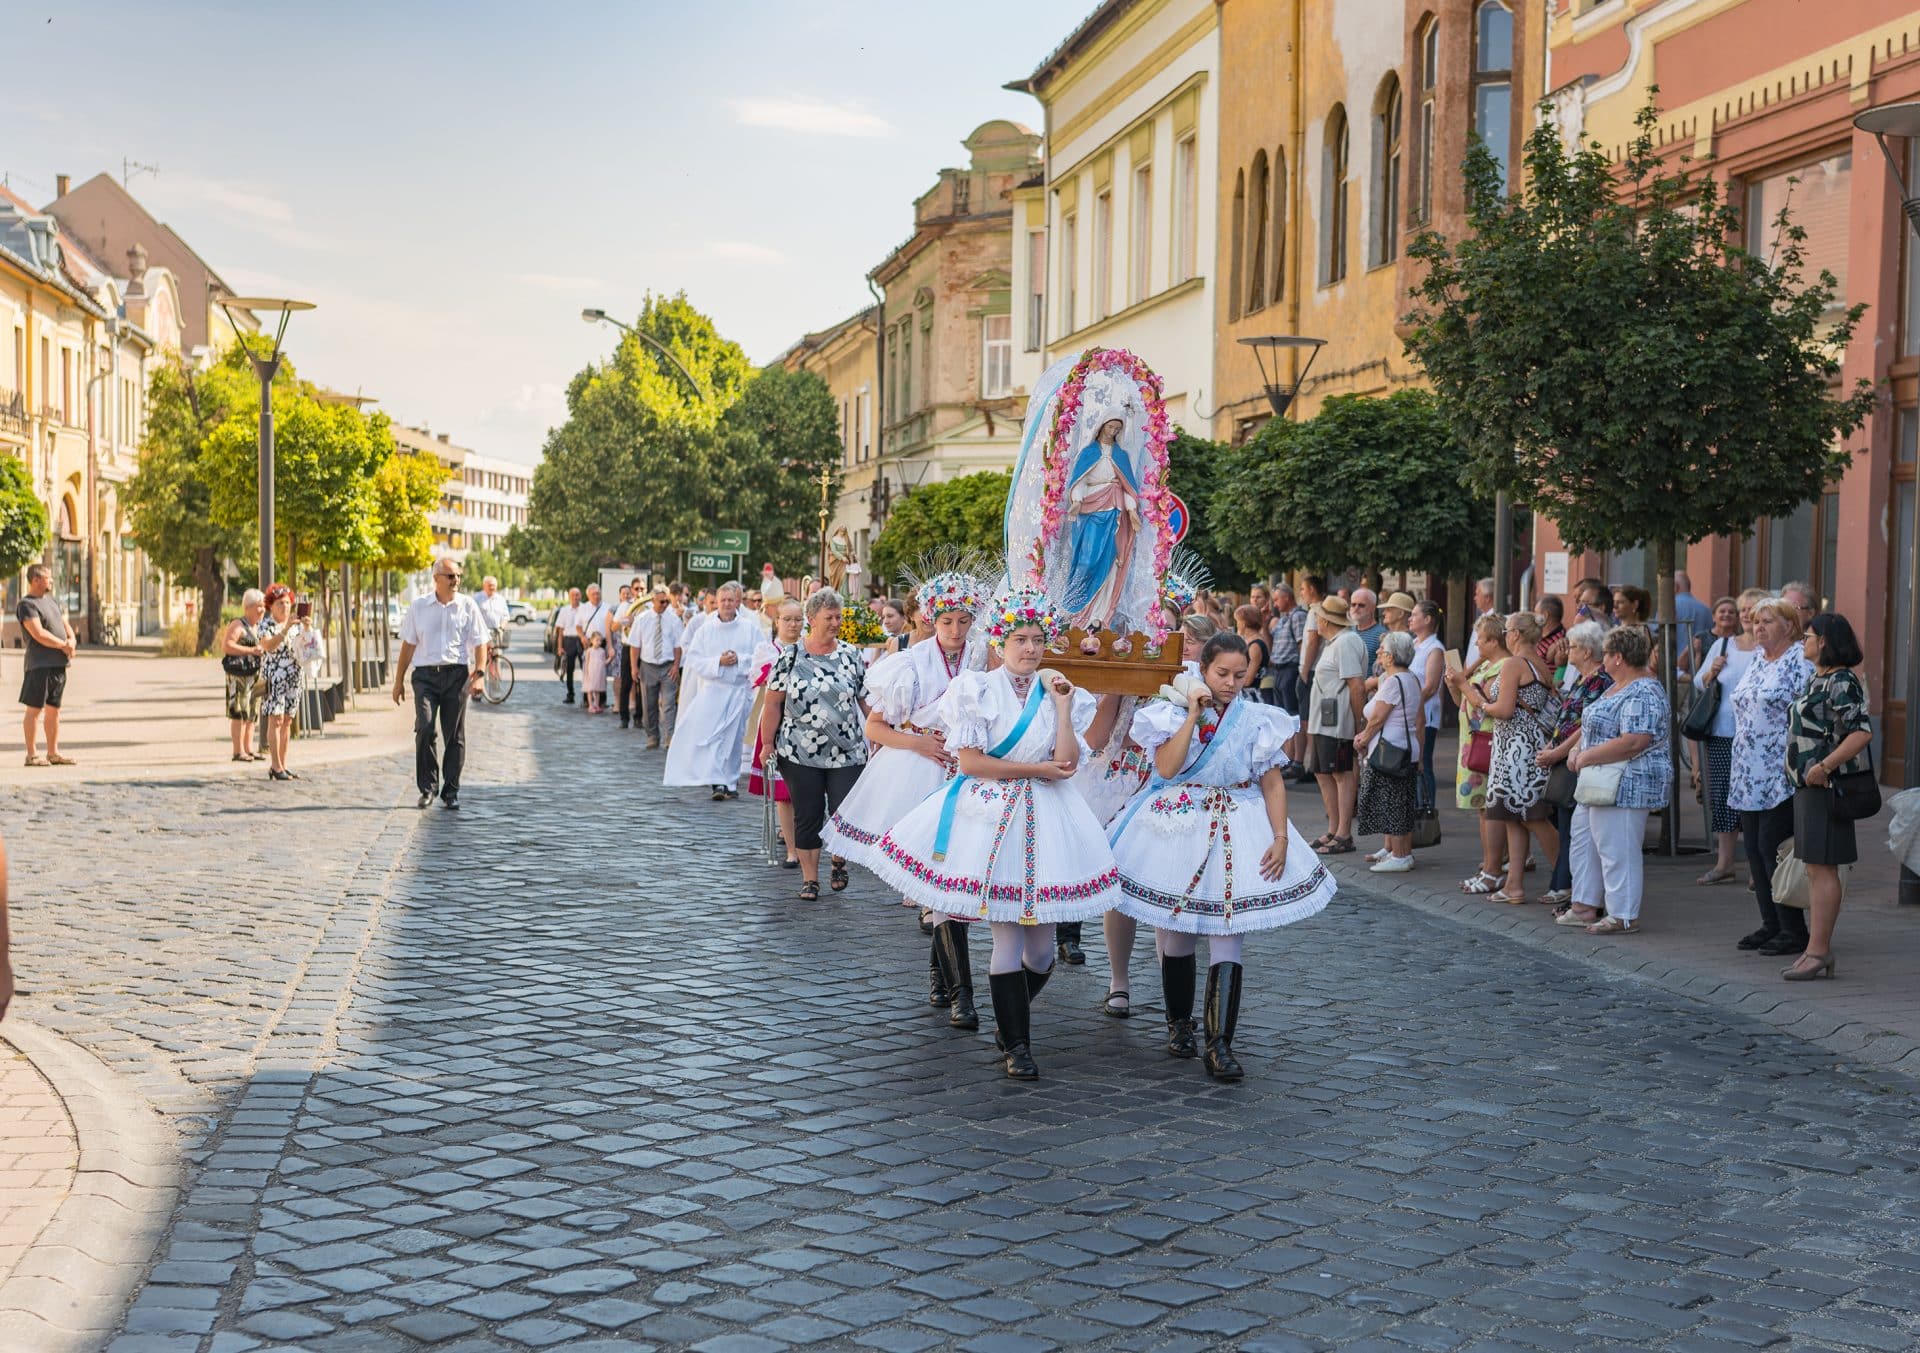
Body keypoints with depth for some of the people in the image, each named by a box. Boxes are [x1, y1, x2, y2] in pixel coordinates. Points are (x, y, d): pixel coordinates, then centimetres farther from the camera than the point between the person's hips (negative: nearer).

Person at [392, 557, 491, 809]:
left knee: (454, 735, 2)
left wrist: (479, 672, -9)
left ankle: (450, 791, 11)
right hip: (425, 675, 0)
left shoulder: (468, 606, 6)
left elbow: (480, 643, 6)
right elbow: (408, 645, 11)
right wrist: (399, 681, 10)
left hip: (456, 674, 0)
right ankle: (427, 787, -5)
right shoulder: (418, 607, 8)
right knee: (424, 728, -16)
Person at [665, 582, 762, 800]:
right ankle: (717, 782, -11)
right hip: (713, 689, 0)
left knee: (734, 737, 6)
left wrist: (739, 659, -14)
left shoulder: (749, 628, 2)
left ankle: (730, 782, 17)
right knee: (711, 735, -10)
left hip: (740, 691, 0)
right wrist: (718, 662, -12)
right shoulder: (706, 629, 4)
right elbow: (693, 660, 0)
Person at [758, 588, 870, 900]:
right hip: (800, 754, -1)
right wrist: (767, 744, -3)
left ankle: (839, 859, 26)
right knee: (807, 817, 4)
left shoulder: (851, 655, 5)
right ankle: (809, 878, 17)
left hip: (847, 754, 1)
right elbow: (773, 704, 0)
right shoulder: (791, 657, -1)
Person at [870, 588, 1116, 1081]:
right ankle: (1016, 1045, 7)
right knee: (1008, 939, -5)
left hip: (1043, 819, 3)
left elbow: (1067, 763, -3)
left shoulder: (1058, 694, 10)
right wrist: (1036, 769, -6)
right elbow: (971, 762, -7)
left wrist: (1062, 706, -6)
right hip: (989, 815, -3)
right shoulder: (977, 689, 1)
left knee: (1040, 948, 2)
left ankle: (1010, 1019, 29)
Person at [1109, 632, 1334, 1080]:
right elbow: (1166, 768, -16)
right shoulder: (1174, 712, -1)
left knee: (1226, 938, -8)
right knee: (1174, 936, 8)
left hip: (1234, 834, 0)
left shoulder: (1258, 720, 3)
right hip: (1176, 830, 0)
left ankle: (1219, 1044, -8)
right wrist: (1194, 715, -15)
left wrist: (1280, 837, -6)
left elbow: (1272, 783, 4)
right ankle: (1179, 1024, 30)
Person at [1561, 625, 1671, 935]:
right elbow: (1601, 729, 23)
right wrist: (1578, 751, 5)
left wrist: (1587, 757, -20)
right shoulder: (1618, 688, 15)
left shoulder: (1641, 695, -20)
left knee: (1616, 849, -6)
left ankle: (1623, 917, 2)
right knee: (1585, 839, 16)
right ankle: (1585, 906, 24)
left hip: (1626, 787, -11)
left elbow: (1633, 743, -29)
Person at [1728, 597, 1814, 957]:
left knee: (1772, 846, -9)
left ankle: (1793, 931, -2)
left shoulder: (1800, 661, -10)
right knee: (1754, 847, 8)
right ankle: (1770, 924, 16)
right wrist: (1739, 763, 22)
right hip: (1749, 775, 8)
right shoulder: (1756, 660, 16)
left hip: (1780, 776, -8)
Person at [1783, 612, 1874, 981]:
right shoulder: (1819, 680, 17)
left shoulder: (1842, 683, -15)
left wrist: (1824, 767, -26)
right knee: (1813, 868, 12)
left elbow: (1862, 733, -25)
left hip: (1826, 786, -10)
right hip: (1808, 786, 10)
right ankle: (1819, 951, 16)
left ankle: (1819, 951, -5)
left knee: (1822, 868, -8)